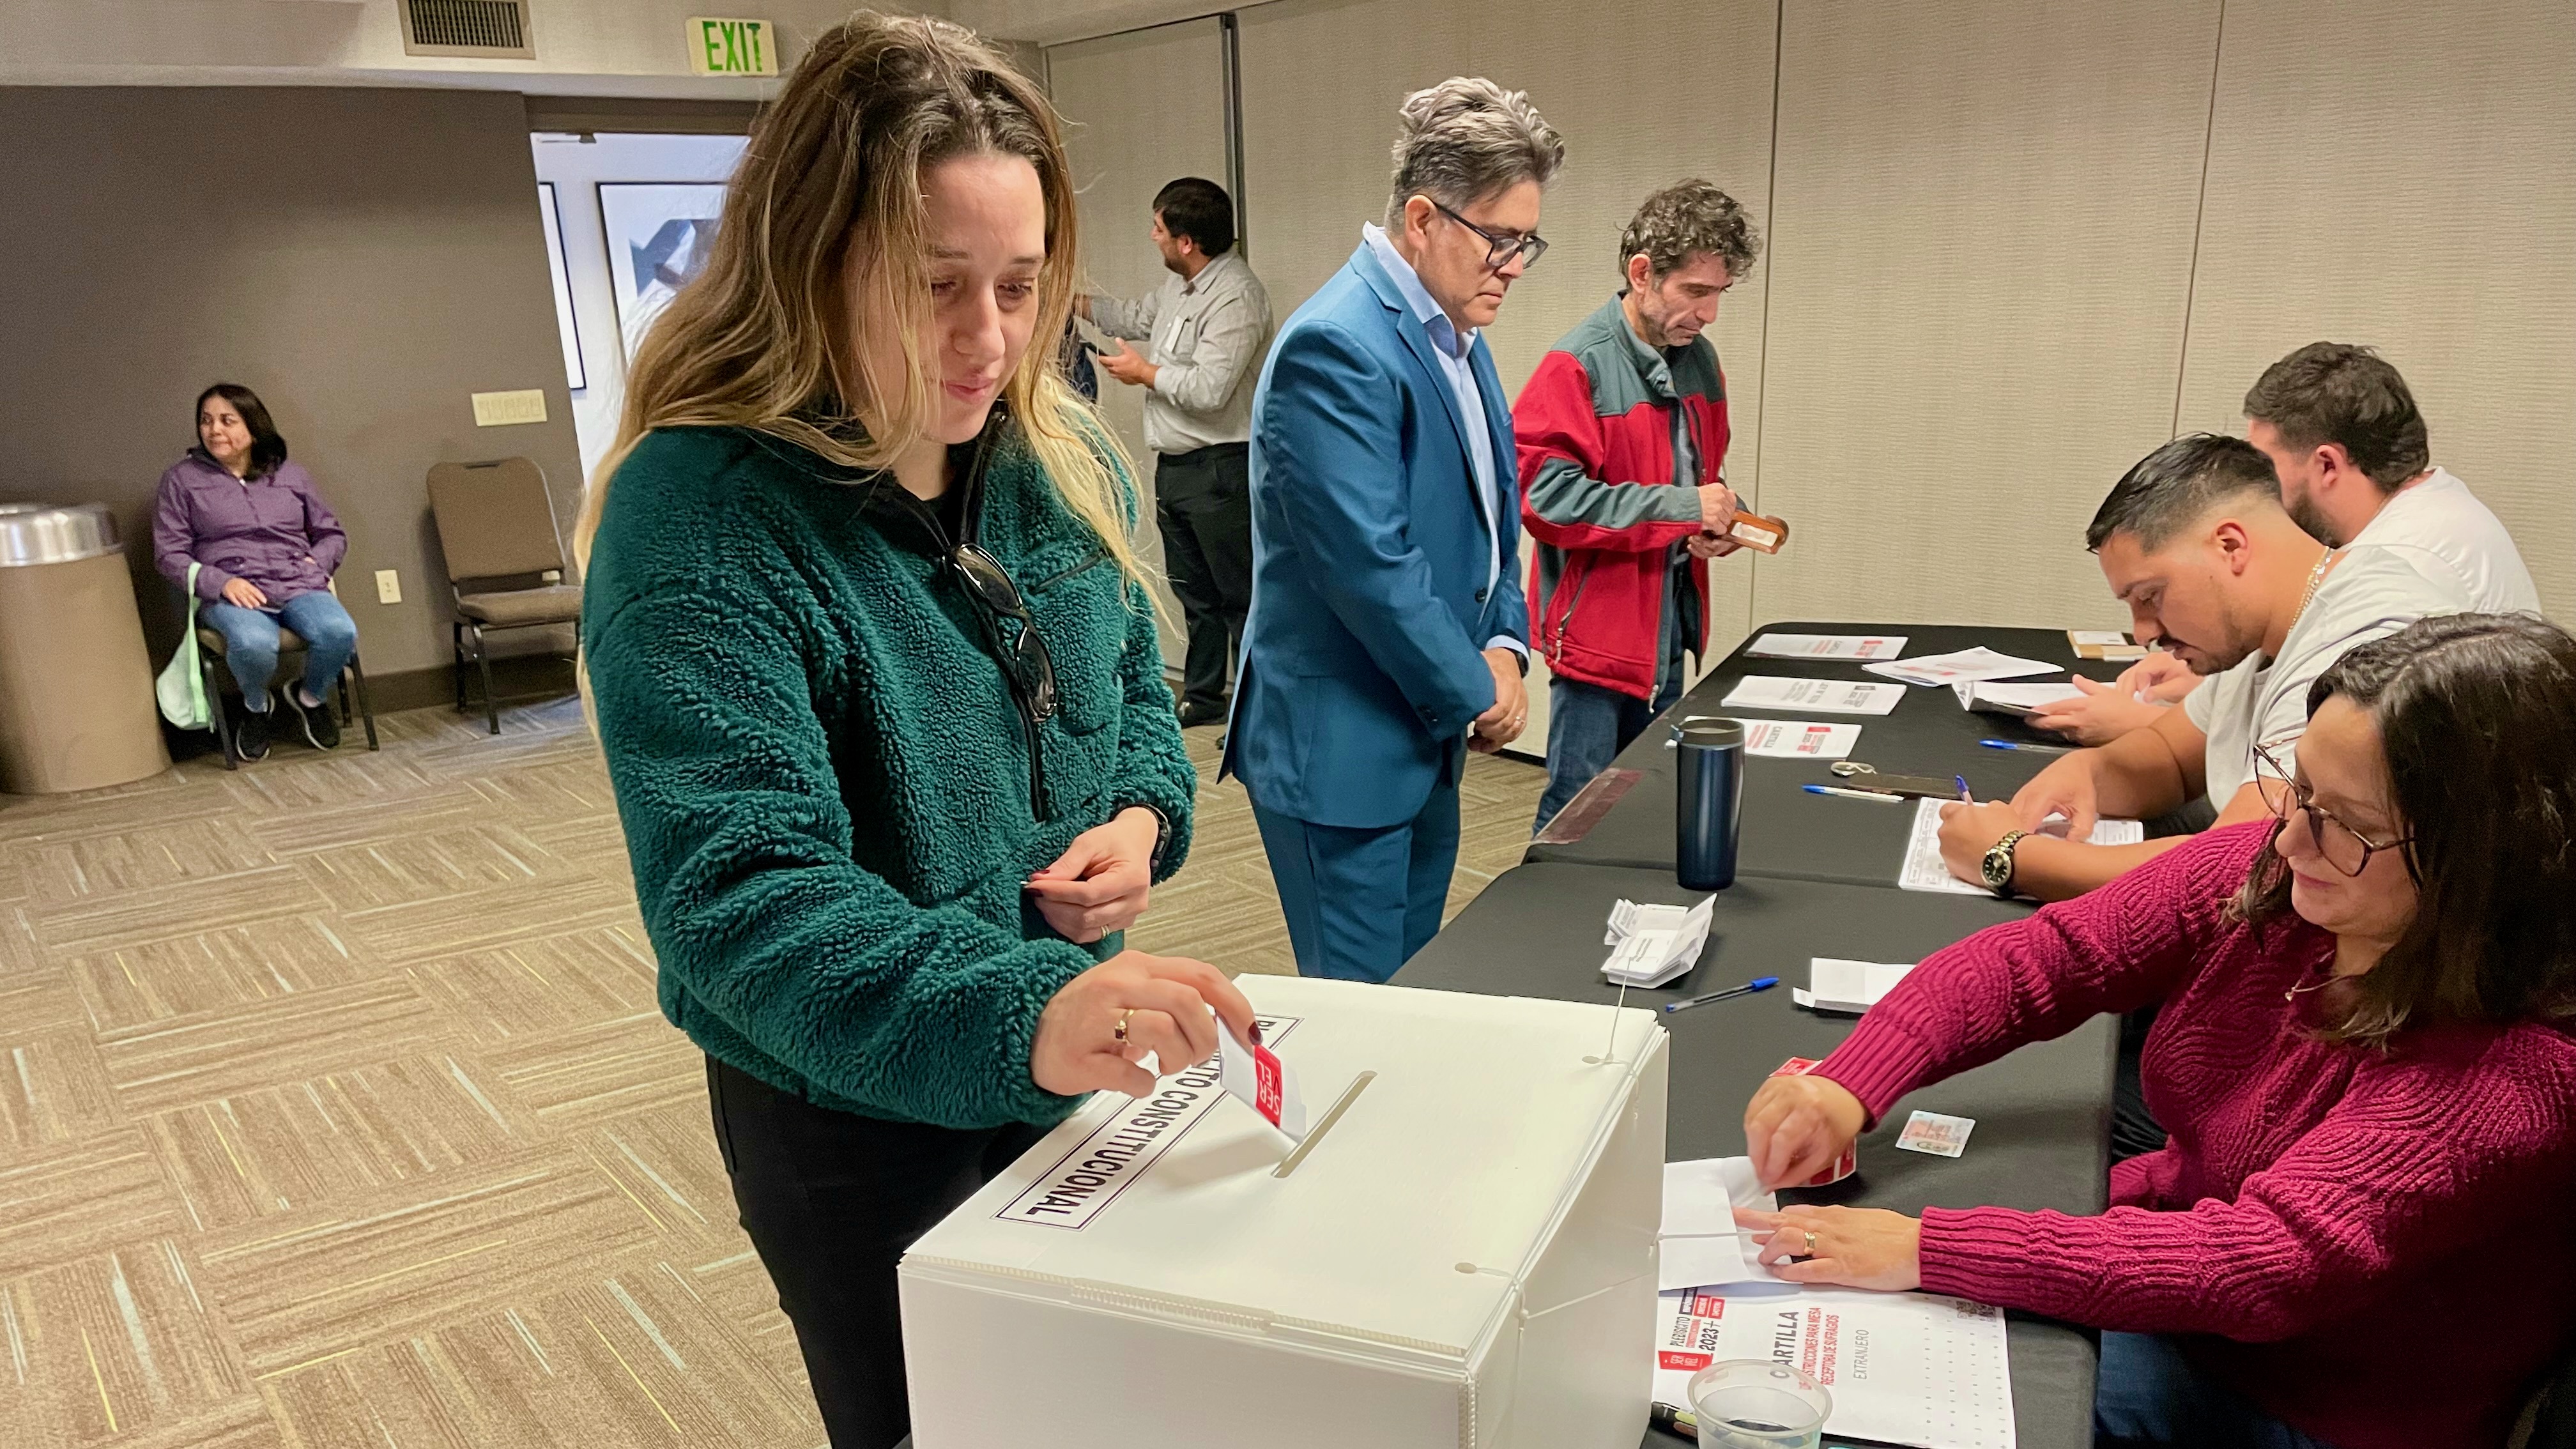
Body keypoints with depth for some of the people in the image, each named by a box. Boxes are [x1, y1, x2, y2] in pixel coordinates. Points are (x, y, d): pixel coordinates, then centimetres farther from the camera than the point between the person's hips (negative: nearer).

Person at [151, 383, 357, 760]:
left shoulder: (291, 475, 19)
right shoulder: (181, 479, 11)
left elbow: (333, 534, 25)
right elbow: (169, 554, 5)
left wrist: (315, 564, 2)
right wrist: (221, 582, -12)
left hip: (299, 586, 2)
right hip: (230, 593, -2)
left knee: (340, 633, -34)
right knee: (254, 644, -39)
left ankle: (311, 698, 2)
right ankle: (256, 708, -2)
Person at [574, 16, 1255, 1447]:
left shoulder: (1057, 457, -4)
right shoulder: (699, 522, -25)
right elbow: (742, 897, -33)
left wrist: (1146, 815, -13)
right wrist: (1020, 1016, -48)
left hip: (1072, 1066, 6)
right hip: (856, 1122, -5)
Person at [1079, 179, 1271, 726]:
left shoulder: (1235, 297, -20)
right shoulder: (1177, 284, 11)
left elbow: (1209, 390, -27)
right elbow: (1136, 318, 31)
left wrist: (1146, 373, -11)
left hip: (1219, 469, -10)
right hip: (1174, 465, 10)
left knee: (1240, 595, -3)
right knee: (1193, 592, 18)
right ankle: (1202, 697, 29)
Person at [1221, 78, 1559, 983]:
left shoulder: (1457, 338, 11)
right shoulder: (1336, 347, -20)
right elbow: (1370, 566, -25)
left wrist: (1505, 647, 0)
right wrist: (1475, 695, -12)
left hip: (1426, 737, 9)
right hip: (1341, 751, -9)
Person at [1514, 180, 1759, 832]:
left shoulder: (1699, 359, 8)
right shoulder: (1579, 364, -15)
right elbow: (1543, 493, -24)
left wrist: (1721, 517, -1)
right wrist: (1681, 507, -22)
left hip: (1670, 631, 8)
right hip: (1597, 628, -7)